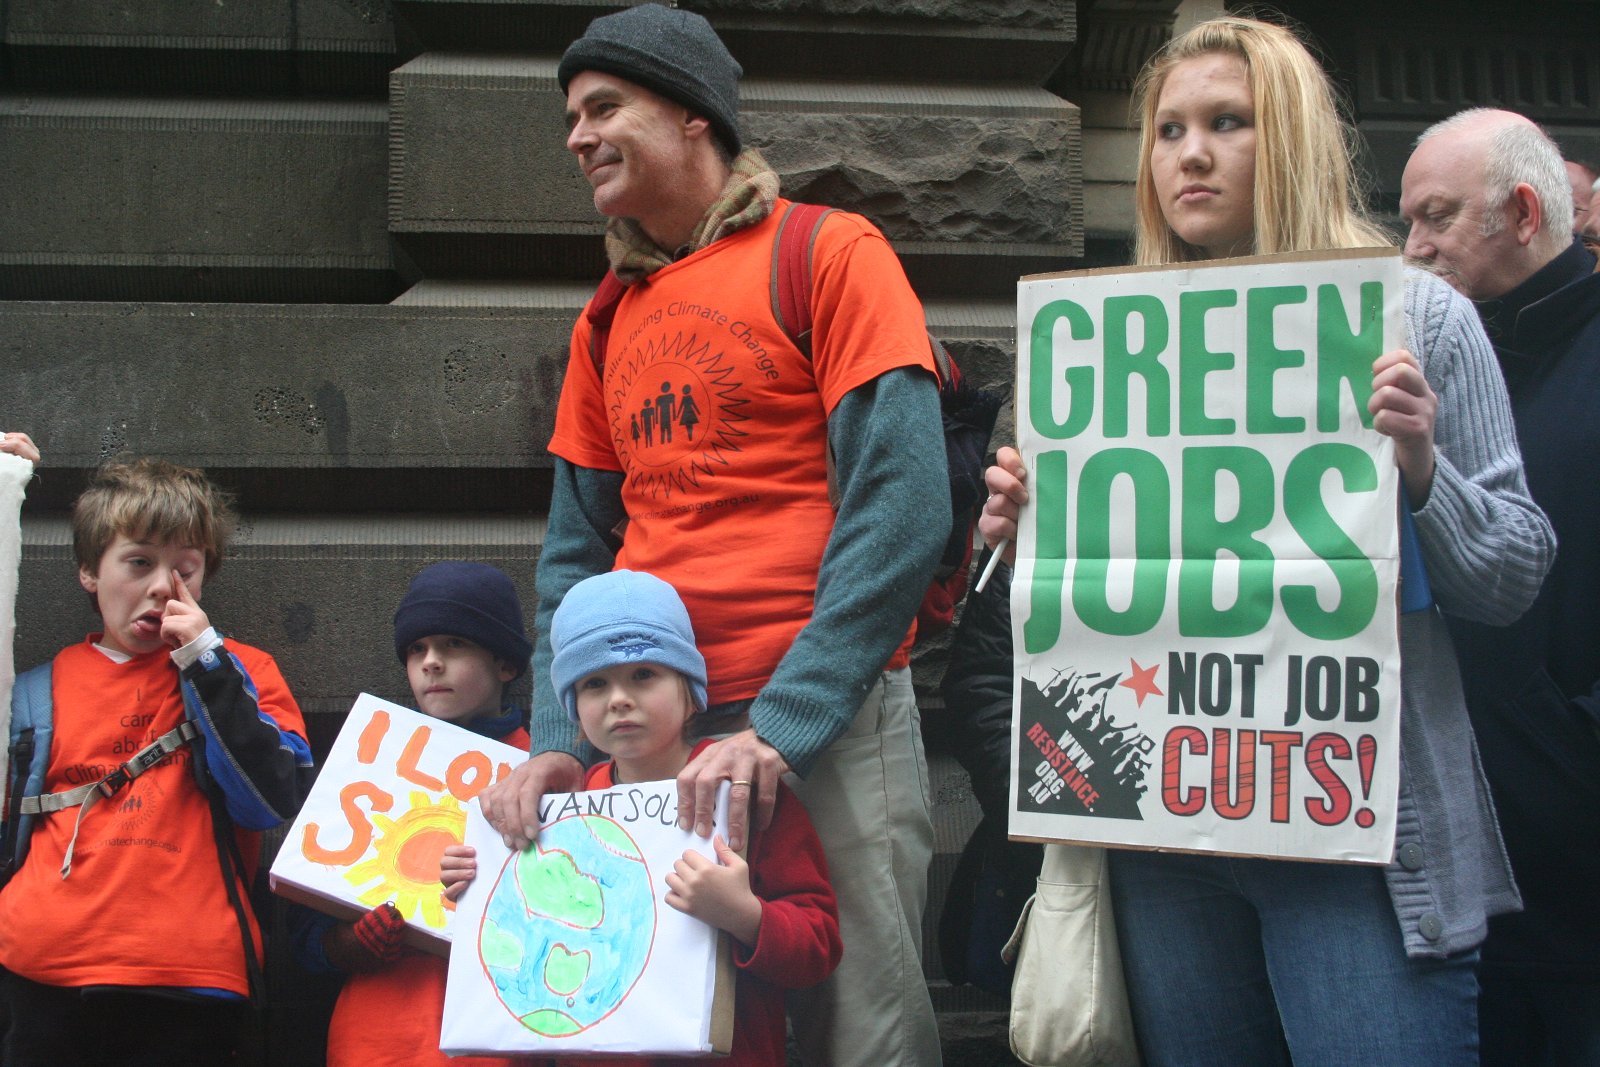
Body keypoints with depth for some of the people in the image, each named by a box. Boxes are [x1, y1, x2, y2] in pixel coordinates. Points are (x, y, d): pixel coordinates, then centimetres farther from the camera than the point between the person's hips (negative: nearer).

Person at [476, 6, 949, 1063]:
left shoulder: (830, 254, -1)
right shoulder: (609, 323, 17)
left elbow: (902, 506, -11)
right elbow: (575, 550, 16)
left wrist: (783, 726, -18)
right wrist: (557, 743, -1)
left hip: (829, 718, -5)